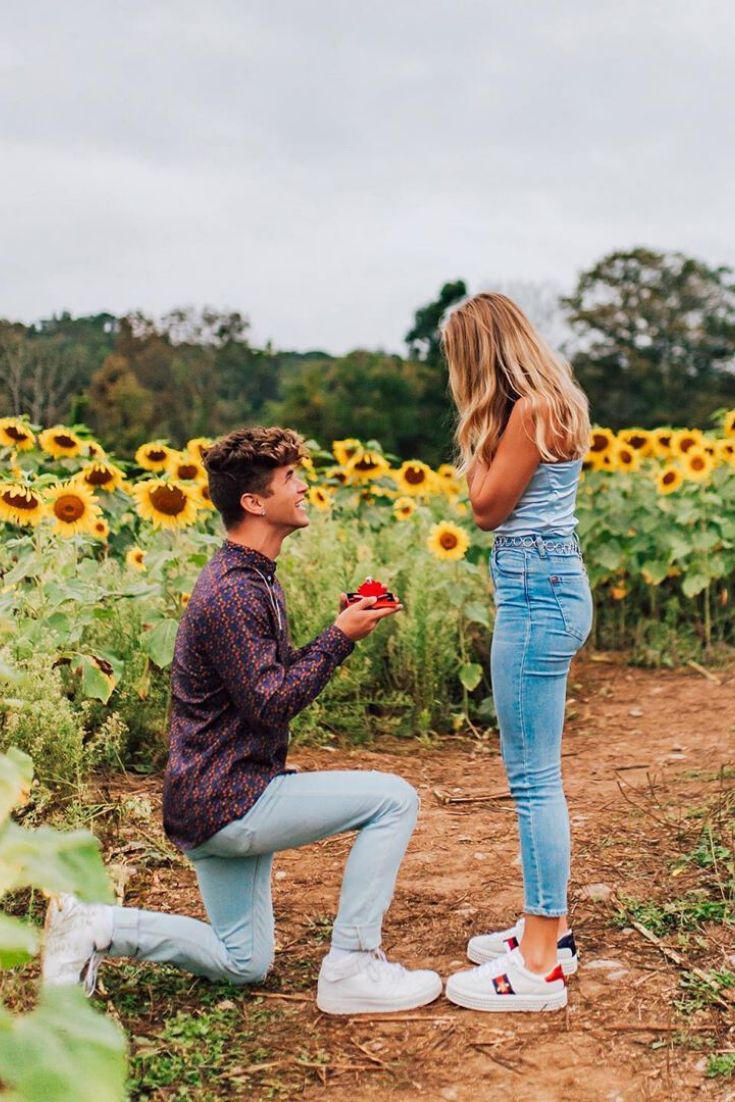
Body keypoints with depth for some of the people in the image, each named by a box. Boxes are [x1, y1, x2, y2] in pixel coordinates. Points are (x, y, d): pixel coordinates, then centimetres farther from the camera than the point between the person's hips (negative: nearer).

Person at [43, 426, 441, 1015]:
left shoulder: (251, 577, 13)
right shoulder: (234, 592, -20)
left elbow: (278, 677, 15)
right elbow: (270, 705, -22)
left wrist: (340, 629, 3)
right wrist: (340, 637, -16)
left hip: (213, 802, 10)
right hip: (227, 801, -10)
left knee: (242, 965, 19)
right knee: (394, 798, -13)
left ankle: (93, 926, 13)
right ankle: (352, 966, -6)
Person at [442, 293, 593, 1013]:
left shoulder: (530, 410, -15)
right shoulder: (552, 404, 15)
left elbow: (488, 507, -10)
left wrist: (479, 442, -5)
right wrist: (488, 436, 13)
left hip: (536, 595, -11)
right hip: (549, 590, 11)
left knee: (535, 779, -6)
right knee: (533, 774, 17)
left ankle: (540, 966, 3)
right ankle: (546, 926, 28)